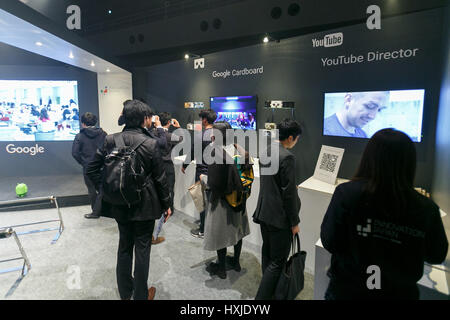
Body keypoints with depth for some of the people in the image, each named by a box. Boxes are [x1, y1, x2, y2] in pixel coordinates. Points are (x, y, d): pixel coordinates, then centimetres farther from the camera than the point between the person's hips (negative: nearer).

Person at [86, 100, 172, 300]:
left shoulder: (110, 141, -5)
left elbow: (92, 170, -3)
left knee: (124, 246, 20)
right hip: (144, 205, -4)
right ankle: (141, 295, 25)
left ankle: (125, 291, 37)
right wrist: (167, 204, 0)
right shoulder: (150, 144, -16)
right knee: (142, 248, 10)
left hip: (120, 204, 4)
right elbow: (160, 178, -11)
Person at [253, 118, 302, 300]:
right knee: (278, 261, 2)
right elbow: (289, 193, -19)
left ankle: (270, 291, 38)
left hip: (263, 212, 9)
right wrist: (294, 222, -10)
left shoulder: (267, 150, 5)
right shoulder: (287, 157, -21)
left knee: (267, 256, 21)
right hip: (279, 217, -9)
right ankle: (263, 296, 6)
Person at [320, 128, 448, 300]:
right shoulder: (426, 209, -18)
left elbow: (330, 243, -17)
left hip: (347, 290, -1)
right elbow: (437, 257, -1)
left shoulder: (346, 193, -25)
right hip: (399, 292, 2)